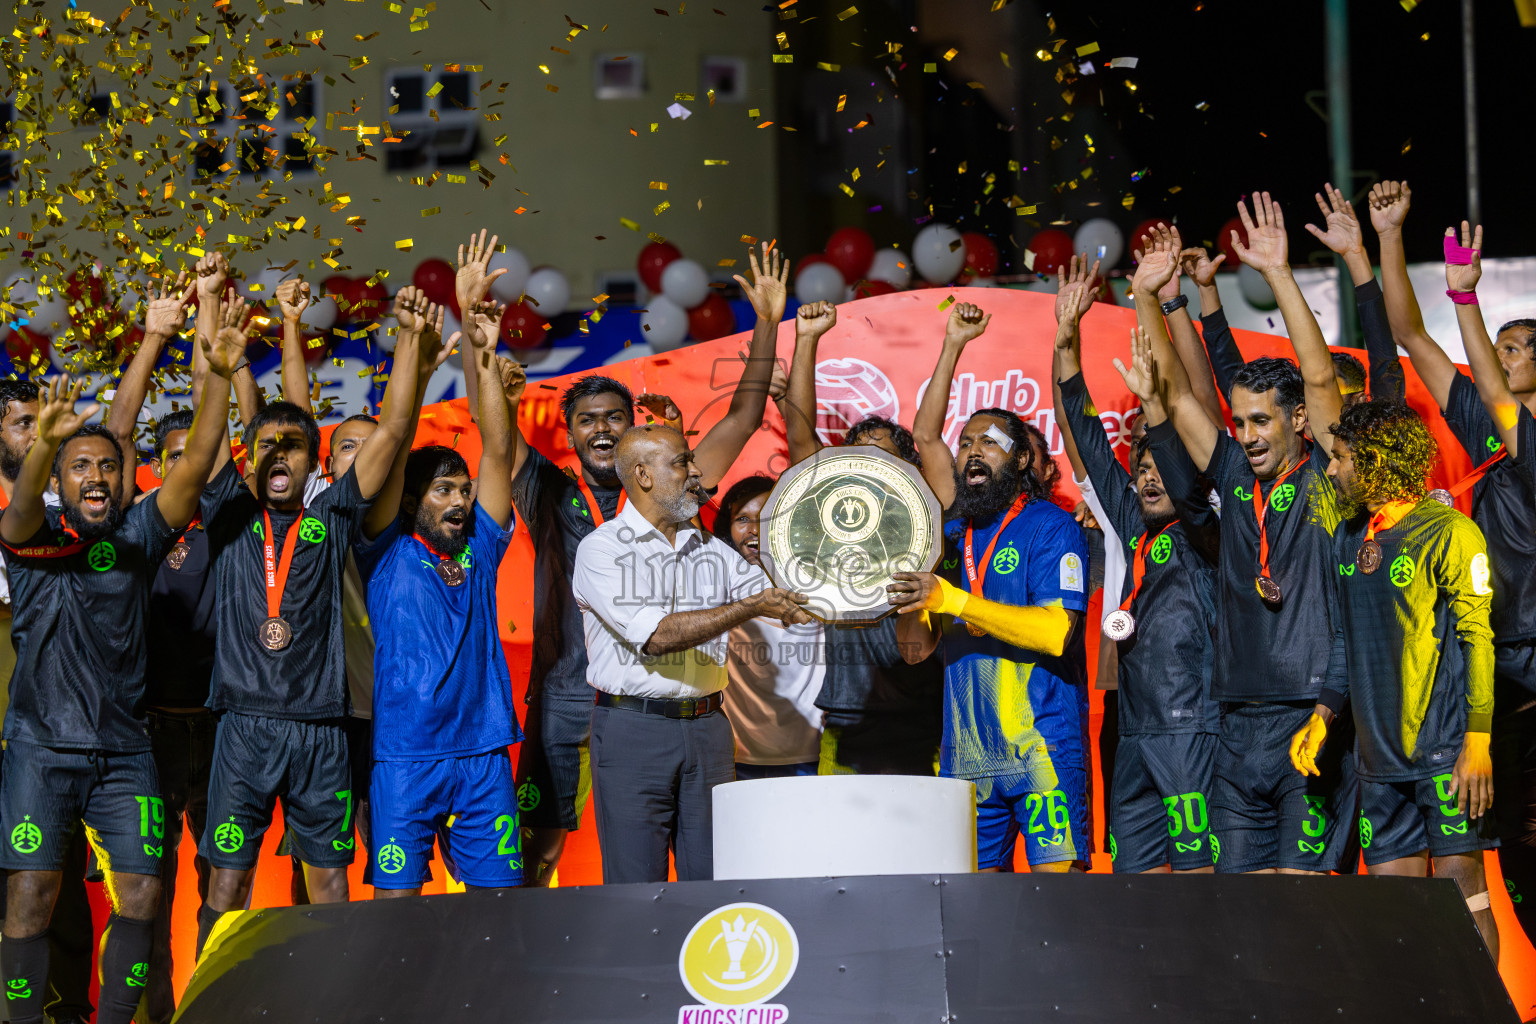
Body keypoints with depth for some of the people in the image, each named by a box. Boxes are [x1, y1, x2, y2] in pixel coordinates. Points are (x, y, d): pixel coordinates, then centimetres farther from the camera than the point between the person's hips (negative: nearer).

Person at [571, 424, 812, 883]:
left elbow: (779, 598, 8)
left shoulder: (712, 550, 14)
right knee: (636, 897, -3)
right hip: (633, 729, -5)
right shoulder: (602, 548, -5)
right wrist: (749, 608, -19)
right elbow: (656, 636, -16)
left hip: (707, 728, 5)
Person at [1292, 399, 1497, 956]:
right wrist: (1322, 716, 11)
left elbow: (1478, 638, -11)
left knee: (1461, 884, -6)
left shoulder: (1448, 533, -8)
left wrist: (1478, 741, -16)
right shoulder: (1349, 538, 14)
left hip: (1445, 748, -7)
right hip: (1381, 753, 7)